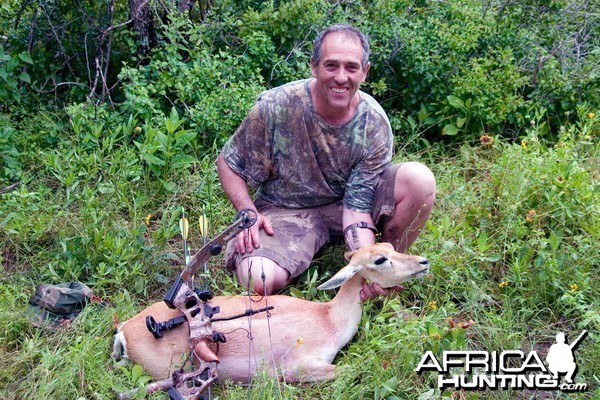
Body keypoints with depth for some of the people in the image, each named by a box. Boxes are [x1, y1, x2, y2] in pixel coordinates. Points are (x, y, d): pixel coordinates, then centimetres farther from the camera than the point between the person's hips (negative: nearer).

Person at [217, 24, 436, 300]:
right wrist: (248, 214, -20)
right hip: (285, 210, -1)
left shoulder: (374, 124, -15)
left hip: (344, 204, 2)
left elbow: (357, 205, -16)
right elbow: (228, 163, -5)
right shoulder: (276, 106, -20)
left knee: (420, 179, -23)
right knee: (258, 281, -31)